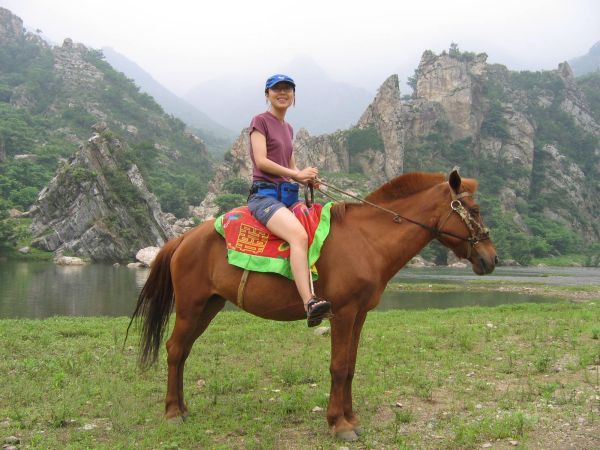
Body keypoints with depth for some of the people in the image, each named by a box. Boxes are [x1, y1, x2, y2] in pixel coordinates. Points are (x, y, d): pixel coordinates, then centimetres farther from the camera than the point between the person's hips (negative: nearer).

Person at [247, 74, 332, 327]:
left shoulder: (287, 128, 23)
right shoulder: (261, 121, 1)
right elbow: (261, 161, -11)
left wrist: (308, 178, 4)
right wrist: (296, 174, -13)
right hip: (264, 194, -9)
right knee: (299, 235, -33)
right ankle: (310, 304, -45)